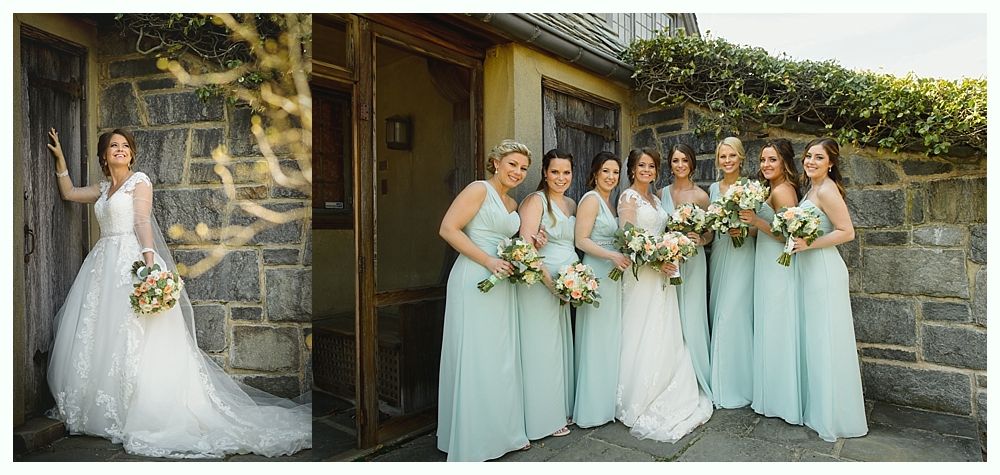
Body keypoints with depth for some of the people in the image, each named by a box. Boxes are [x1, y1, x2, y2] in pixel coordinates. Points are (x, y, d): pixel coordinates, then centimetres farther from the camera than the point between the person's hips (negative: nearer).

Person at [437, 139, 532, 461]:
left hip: (502, 285, 9)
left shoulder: (512, 203, 18)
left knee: (503, 359, 14)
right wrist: (488, 261, -19)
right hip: (474, 282, -8)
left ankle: (502, 432, 30)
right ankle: (470, 444, 15)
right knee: (473, 359, -1)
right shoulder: (479, 189, -7)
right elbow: (448, 229, -15)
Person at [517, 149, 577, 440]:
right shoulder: (536, 200, -10)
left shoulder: (572, 204, 14)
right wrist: (549, 280, -21)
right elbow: (525, 247, -19)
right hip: (539, 283, -8)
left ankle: (561, 410, 31)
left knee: (561, 346, 15)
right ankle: (544, 419, 15)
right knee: (542, 348, 0)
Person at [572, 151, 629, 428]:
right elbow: (581, 241, -16)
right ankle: (592, 409, 9)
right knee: (596, 340, -3)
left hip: (611, 276, 9)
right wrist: (612, 256, -24)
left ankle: (606, 401, 25)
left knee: (610, 338, 13)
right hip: (596, 275, -9)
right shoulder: (591, 199, -9)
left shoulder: (609, 202, 17)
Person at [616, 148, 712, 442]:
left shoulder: (655, 198, 17)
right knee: (643, 338, -3)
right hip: (641, 273, -8)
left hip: (661, 273, 8)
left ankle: (664, 401, 23)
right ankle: (638, 405, 10)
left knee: (665, 337, 10)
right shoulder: (629, 197, -6)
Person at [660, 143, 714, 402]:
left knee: (690, 319, 0)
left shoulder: (700, 195, -2)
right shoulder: (662, 193, 7)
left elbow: (709, 233, 2)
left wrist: (700, 239, -19)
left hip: (692, 262, -3)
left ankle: (697, 379, 16)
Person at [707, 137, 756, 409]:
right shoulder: (713, 188, 12)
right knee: (718, 314, 7)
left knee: (733, 316, -7)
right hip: (718, 255, 5)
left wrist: (744, 230, -19)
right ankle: (720, 384, 18)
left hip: (741, 256, -5)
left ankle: (736, 388, 7)